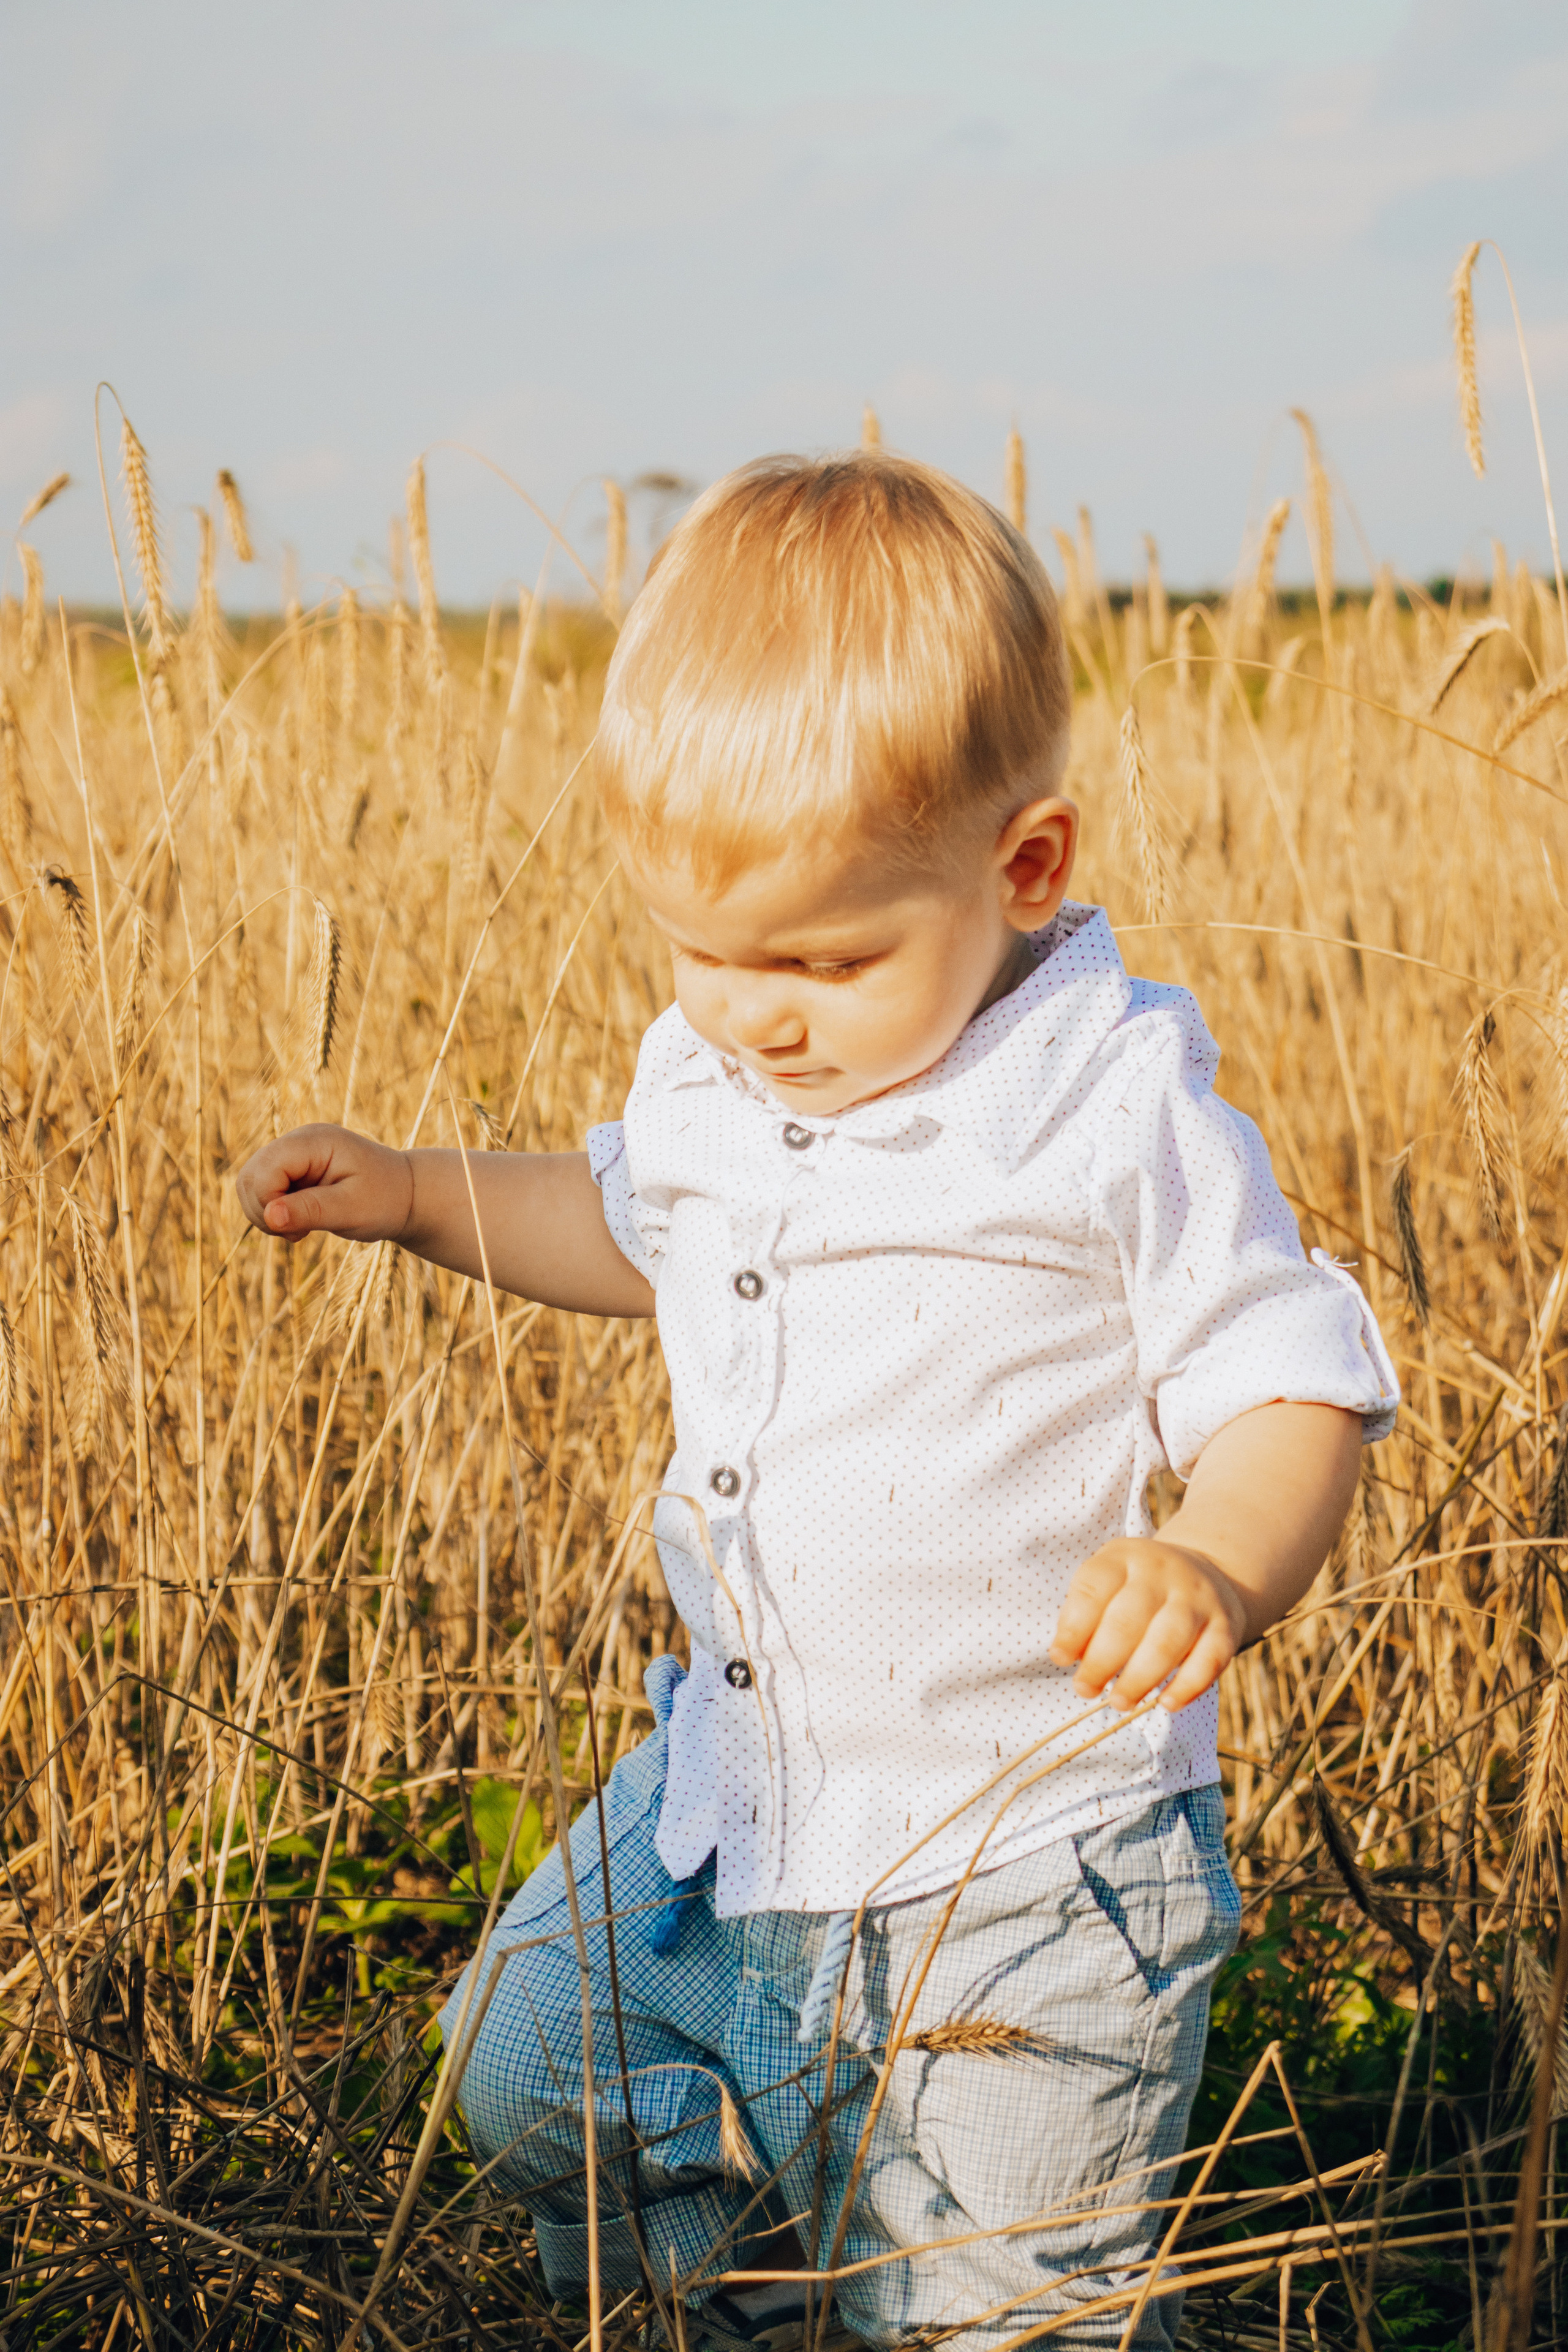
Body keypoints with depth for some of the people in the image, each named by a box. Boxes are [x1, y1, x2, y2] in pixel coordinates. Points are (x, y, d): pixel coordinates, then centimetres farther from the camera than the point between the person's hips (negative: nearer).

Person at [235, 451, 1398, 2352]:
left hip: (1012, 1858, -7)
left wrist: (1220, 1566, -35)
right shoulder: (705, 1070, 1)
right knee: (530, 2075, 22)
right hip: (728, 1799, 7)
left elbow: (1292, 1388, -15)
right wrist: (412, 1193, 12)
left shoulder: (1113, 1113, -19)